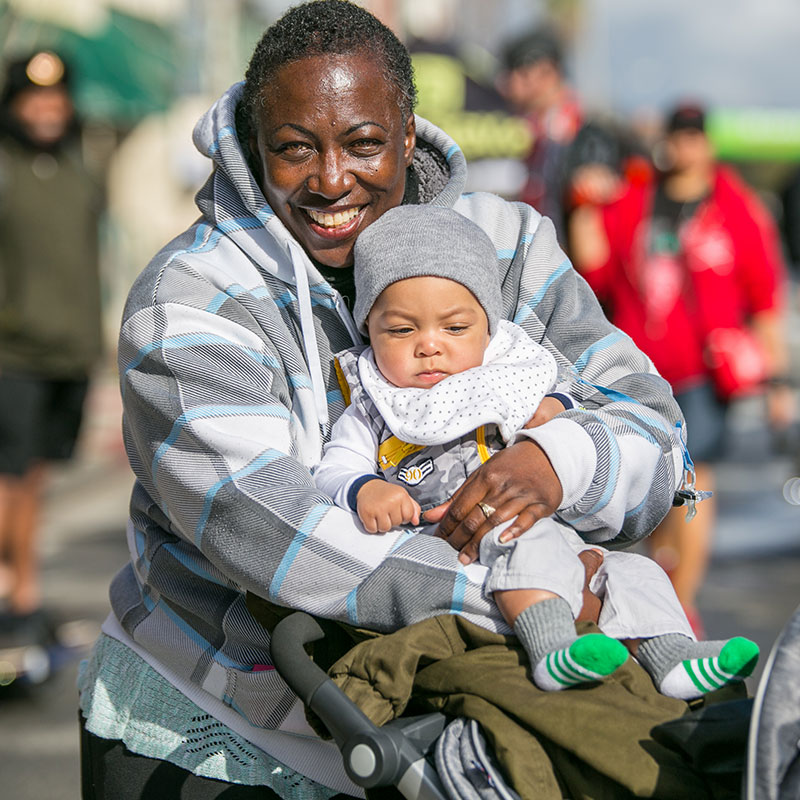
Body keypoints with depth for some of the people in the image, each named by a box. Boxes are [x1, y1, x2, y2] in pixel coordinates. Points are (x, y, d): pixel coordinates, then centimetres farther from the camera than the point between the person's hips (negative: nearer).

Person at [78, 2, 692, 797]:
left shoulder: (506, 247, -4)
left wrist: (558, 462, -31)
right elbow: (268, 537, -31)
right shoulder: (188, 305, -18)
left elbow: (652, 430, -7)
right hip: (205, 731, -3)